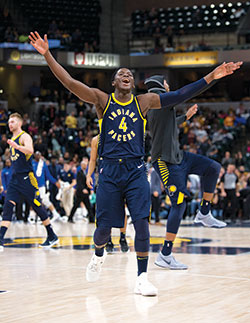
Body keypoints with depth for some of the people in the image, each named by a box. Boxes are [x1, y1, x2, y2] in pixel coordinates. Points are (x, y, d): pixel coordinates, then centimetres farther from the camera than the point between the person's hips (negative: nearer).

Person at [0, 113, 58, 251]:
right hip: (15, 179, 7)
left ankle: (52, 237, 12)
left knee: (38, 207, -1)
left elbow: (30, 151, -28)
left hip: (26, 178, -7)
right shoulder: (12, 140, 18)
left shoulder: (25, 136, -7)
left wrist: (16, 146, -42)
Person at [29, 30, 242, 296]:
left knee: (142, 222, -12)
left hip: (135, 170, 1)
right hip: (109, 169, -1)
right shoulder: (101, 100, 5)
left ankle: (142, 279, -4)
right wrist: (47, 55, -15)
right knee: (104, 226, 1)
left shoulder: (144, 102, 8)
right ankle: (99, 255, 36)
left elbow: (180, 95, 3)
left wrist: (211, 77, -4)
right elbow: (70, 83, -4)